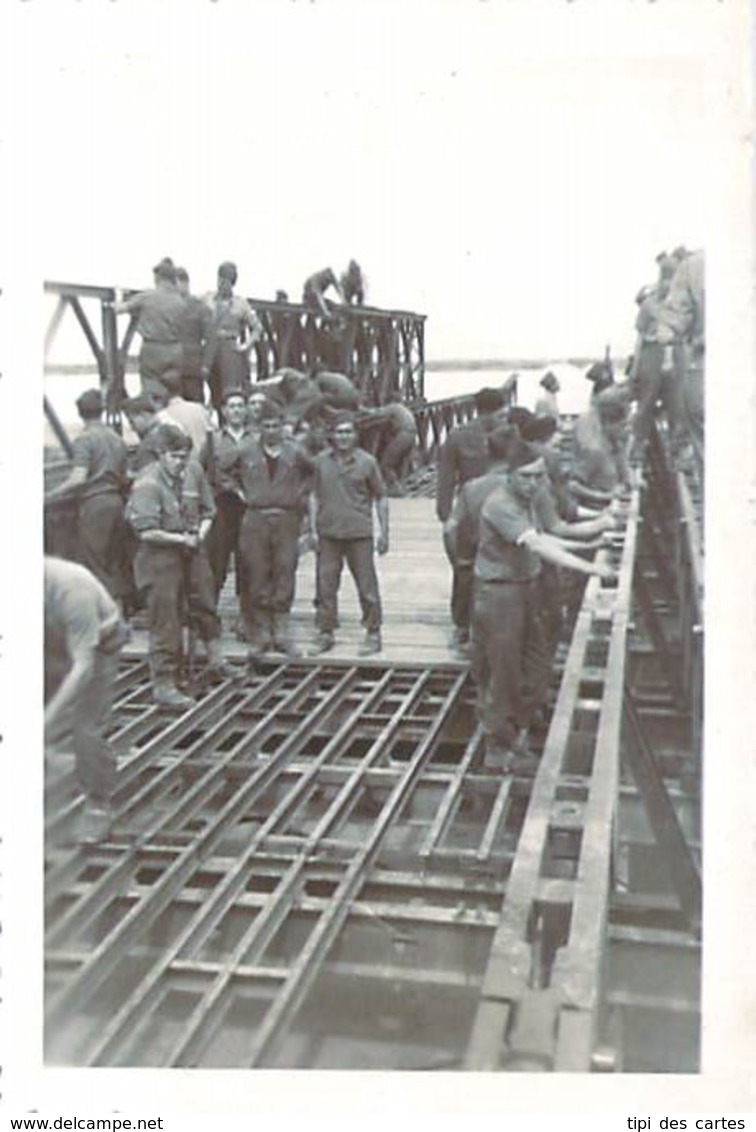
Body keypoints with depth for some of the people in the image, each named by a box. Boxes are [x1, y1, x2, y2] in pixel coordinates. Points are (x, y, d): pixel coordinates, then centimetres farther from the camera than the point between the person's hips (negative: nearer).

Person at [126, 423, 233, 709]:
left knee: (205, 604, 20)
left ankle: (215, 661, 41)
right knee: (165, 620, -2)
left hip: (192, 550, 7)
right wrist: (181, 539, -18)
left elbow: (207, 511, 10)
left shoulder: (194, 470, -1)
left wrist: (201, 533, -7)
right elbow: (147, 532, -24)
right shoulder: (147, 483, -20)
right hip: (160, 556, -7)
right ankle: (163, 685, 8)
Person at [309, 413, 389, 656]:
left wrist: (384, 532, 0)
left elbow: (380, 498, 3)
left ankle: (373, 634, 15)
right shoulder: (320, 461, 4)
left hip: (359, 533, -2)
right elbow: (315, 496, 10)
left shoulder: (367, 462, -2)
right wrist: (313, 530, 5)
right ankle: (325, 634, 20)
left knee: (367, 586, 3)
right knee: (325, 586, 7)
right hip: (328, 533, 3)